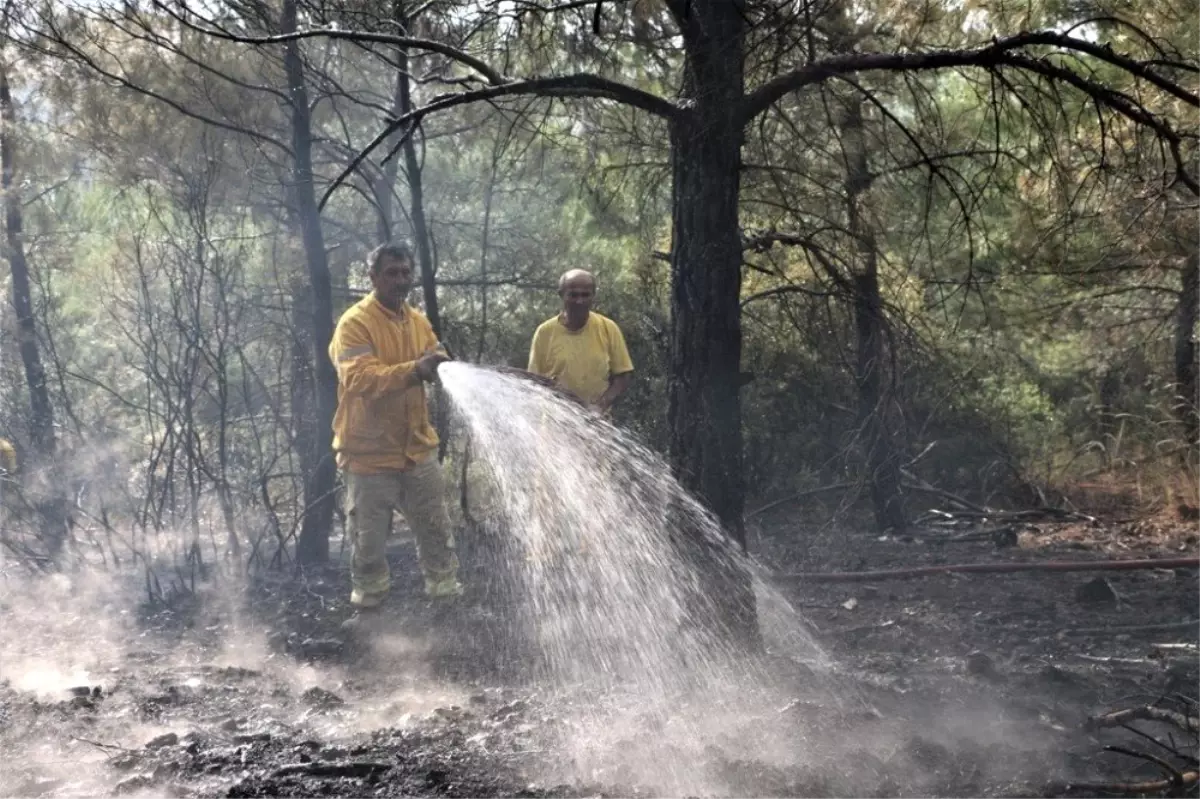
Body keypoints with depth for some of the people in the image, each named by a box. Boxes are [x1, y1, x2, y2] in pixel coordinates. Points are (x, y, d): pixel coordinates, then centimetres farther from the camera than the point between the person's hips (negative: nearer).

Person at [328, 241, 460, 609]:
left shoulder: (418, 321, 8)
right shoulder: (354, 323, -16)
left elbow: (436, 366, 8)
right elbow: (359, 379, -29)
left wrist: (440, 363, -18)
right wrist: (413, 370, -42)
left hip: (417, 448, 6)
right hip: (369, 452, -6)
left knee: (435, 526, 14)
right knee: (369, 535, 7)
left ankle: (445, 587, 27)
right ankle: (369, 598, 24)